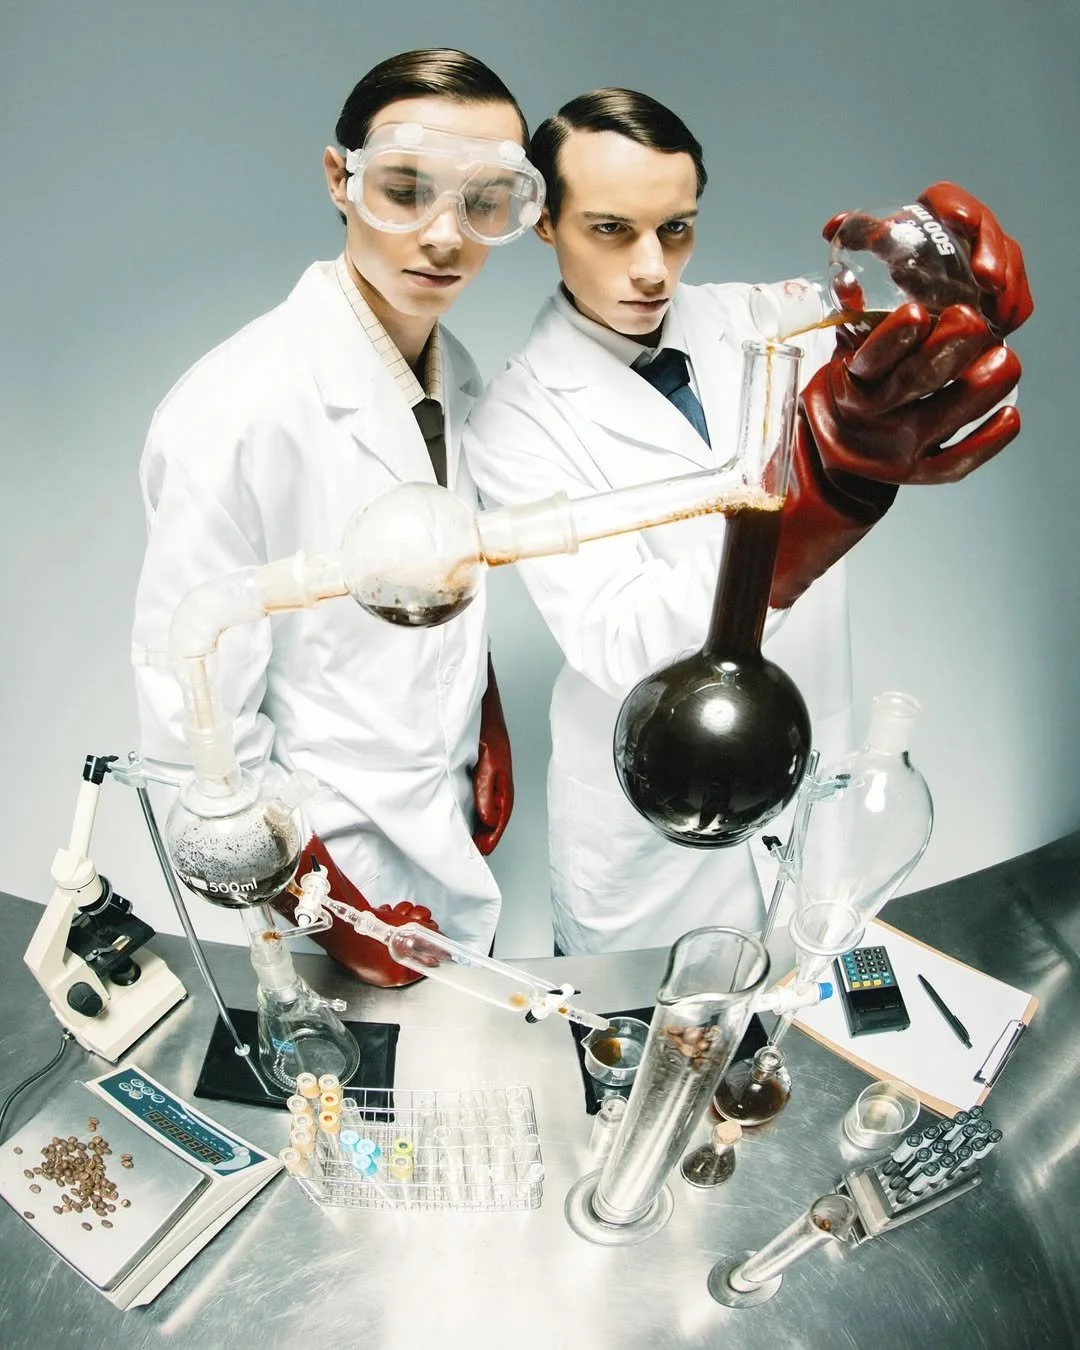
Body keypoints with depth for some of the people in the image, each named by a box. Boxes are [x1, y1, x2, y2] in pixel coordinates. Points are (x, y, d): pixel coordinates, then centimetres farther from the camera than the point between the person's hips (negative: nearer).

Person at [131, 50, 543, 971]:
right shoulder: (235, 413, -26)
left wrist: (489, 740, 8)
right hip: (337, 863, -6)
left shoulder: (454, 371, -3)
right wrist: (334, 915, -15)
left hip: (457, 825, 7)